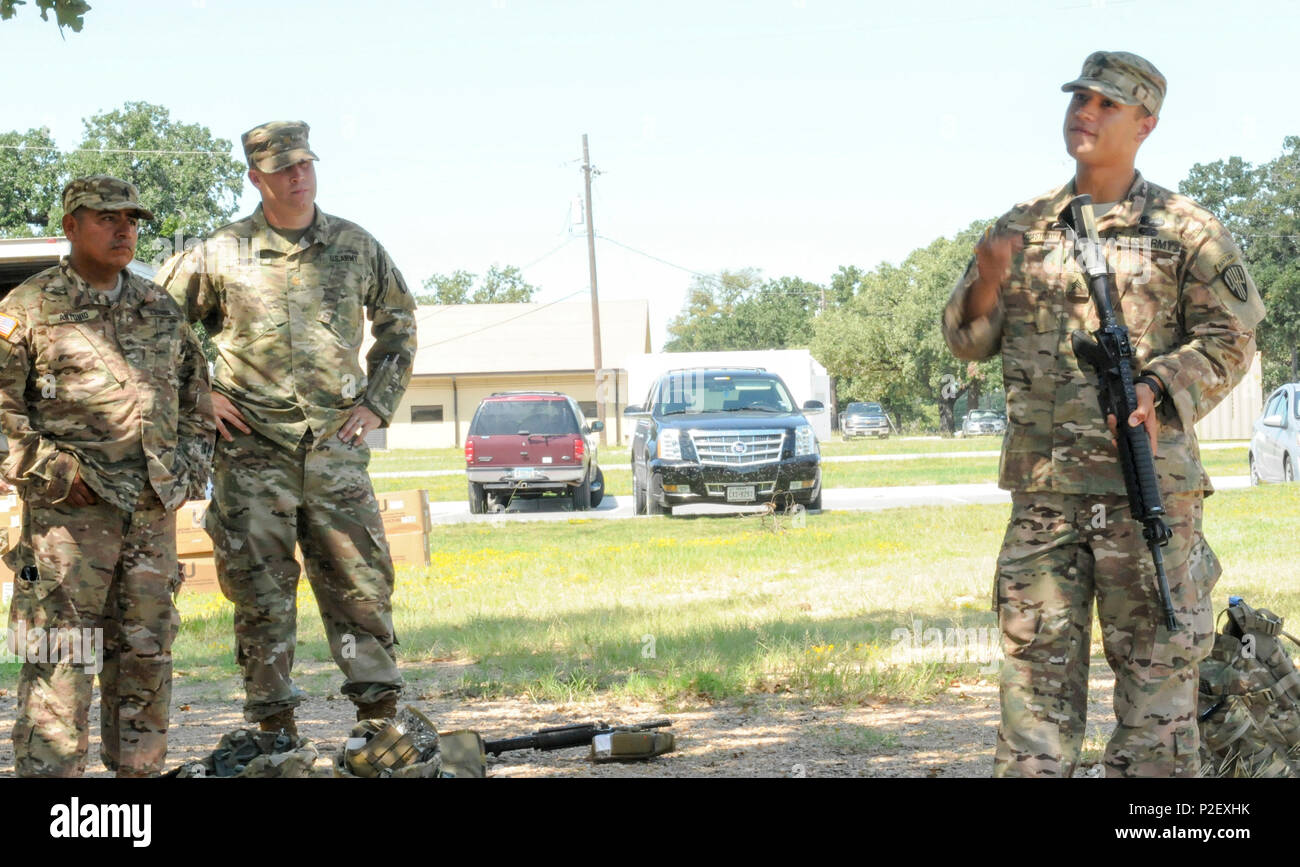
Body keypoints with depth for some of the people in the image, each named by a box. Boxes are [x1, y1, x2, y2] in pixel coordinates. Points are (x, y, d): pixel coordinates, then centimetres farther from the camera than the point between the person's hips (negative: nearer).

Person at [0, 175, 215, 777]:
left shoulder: (160, 311, 14)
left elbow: (196, 395, 24)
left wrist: (190, 469, 12)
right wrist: (57, 474, -11)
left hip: (154, 512, 6)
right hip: (70, 513, -6)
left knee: (145, 654, 10)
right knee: (60, 661, -8)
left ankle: (141, 771, 19)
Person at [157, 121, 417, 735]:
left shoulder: (355, 246, 7)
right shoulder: (220, 255, -1)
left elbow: (398, 320, 21)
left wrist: (378, 401, 11)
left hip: (335, 443, 2)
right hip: (253, 448, -1)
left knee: (360, 578, -1)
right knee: (261, 585, 0)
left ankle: (382, 716, 3)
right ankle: (273, 725, 7)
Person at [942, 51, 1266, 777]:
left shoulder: (1185, 230, 3)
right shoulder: (1024, 228, 13)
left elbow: (1230, 338, -3)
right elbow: (969, 340, 12)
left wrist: (1155, 391, -20)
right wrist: (989, 279, -9)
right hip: (1044, 490, 3)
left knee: (1156, 665, 0)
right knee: (1037, 668, 4)